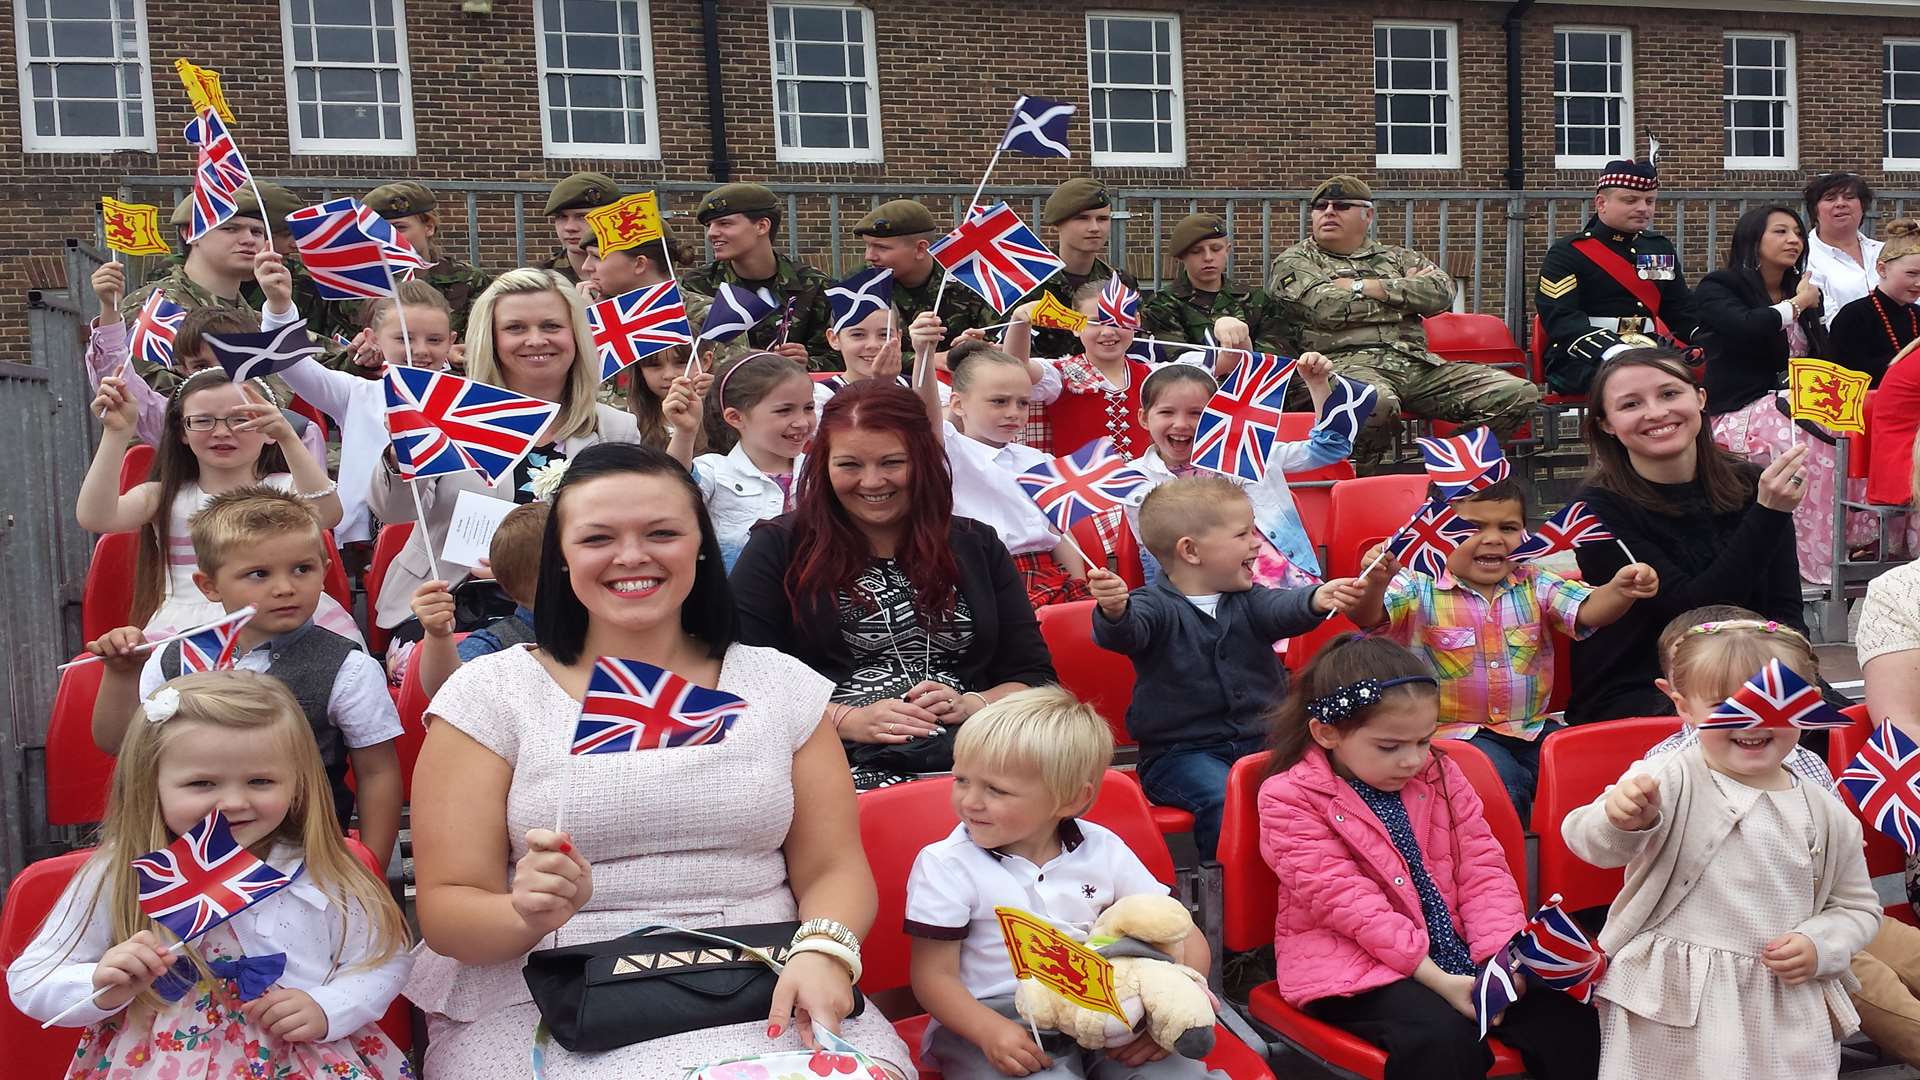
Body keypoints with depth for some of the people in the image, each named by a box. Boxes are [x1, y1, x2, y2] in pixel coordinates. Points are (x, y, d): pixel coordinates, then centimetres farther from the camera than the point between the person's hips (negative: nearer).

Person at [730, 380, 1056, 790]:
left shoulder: (978, 548, 20)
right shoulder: (778, 550, 11)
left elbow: (1034, 676, 18)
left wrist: (971, 705, -3)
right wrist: (847, 720, -10)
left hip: (969, 757, 3)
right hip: (841, 764, -3)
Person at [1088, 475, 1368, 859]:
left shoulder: (1247, 601, 10)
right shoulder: (1155, 606, -5)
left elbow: (1280, 609, -11)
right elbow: (1124, 634, -25)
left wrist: (1315, 599, -35)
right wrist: (1114, 612, -51)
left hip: (1261, 740, 5)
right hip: (1181, 752, -5)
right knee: (1227, 800, -31)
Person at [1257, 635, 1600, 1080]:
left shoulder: (1439, 772, 7)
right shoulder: (1289, 797, -11)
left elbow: (1482, 868, 4)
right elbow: (1347, 901, -17)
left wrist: (1501, 953, -13)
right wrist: (1431, 975, -24)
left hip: (1456, 946, 6)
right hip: (1352, 960, -5)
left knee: (1569, 1018, -13)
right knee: (1442, 1038, -33)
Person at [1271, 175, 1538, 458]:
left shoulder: (1396, 257, 26)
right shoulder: (1294, 262, 13)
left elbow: (1443, 292, 6)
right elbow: (1327, 309, -7)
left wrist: (1365, 286, -1)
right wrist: (1404, 291, 6)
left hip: (1420, 363, 5)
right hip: (1348, 362, -5)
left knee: (1519, 394, -12)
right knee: (1377, 401, -43)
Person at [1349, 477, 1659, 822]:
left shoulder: (1534, 584, 9)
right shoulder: (1419, 587, -5)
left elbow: (1588, 611, -6)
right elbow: (1369, 617, -22)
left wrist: (1620, 591, -29)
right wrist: (1376, 583, -45)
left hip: (1533, 728, 4)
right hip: (1454, 734, -4)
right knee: (1501, 783, -30)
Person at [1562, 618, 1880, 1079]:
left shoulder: (1826, 814, 4)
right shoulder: (1668, 781, -9)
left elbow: (1857, 906, 15)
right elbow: (1593, 844, -22)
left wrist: (1819, 946, -4)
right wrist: (1622, 820, -44)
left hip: (1788, 1011, 4)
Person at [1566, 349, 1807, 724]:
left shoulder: (1752, 486, 5)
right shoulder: (1600, 507, -10)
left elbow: (1786, 609, 5)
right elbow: (1693, 614, -18)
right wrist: (1768, 514, -24)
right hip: (1631, 699, -5)